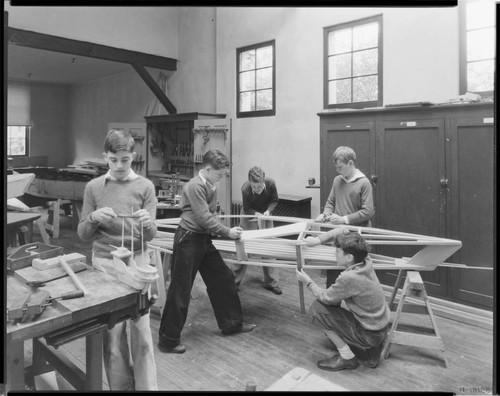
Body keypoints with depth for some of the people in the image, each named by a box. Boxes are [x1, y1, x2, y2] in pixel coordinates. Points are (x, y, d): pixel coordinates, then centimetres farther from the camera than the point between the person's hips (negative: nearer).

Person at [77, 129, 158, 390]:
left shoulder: (145, 186, -1)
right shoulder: (94, 187, 2)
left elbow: (150, 236, -4)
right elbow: (83, 234, 5)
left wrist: (147, 223, -26)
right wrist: (94, 217, -15)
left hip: (137, 262, -1)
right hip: (104, 263, 1)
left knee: (141, 330, 4)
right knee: (112, 331, 7)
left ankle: (146, 386, 20)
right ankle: (120, 385, 27)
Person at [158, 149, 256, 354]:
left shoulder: (210, 187, 9)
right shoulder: (195, 186, -19)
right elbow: (204, 218, -21)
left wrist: (227, 230, 1)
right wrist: (227, 232, -13)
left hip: (204, 238, 9)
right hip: (188, 239, -9)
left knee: (223, 278, 14)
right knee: (181, 289, -1)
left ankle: (231, 323, 31)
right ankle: (168, 340, 14)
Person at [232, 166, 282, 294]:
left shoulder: (271, 184, -27)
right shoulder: (245, 189, -33)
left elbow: (274, 201, -10)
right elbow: (247, 208, -17)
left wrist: (268, 210, -27)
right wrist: (256, 214, -34)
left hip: (265, 215, 3)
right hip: (250, 215, -3)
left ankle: (271, 282, 16)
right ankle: (234, 281, 11)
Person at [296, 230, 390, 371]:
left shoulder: (349, 278, -31)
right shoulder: (365, 261, -10)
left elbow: (325, 297, -13)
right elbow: (342, 230, 1)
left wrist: (308, 282, 1)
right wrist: (318, 240, -5)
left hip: (370, 335, -8)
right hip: (381, 327, 8)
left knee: (317, 308, -8)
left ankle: (347, 357, 3)